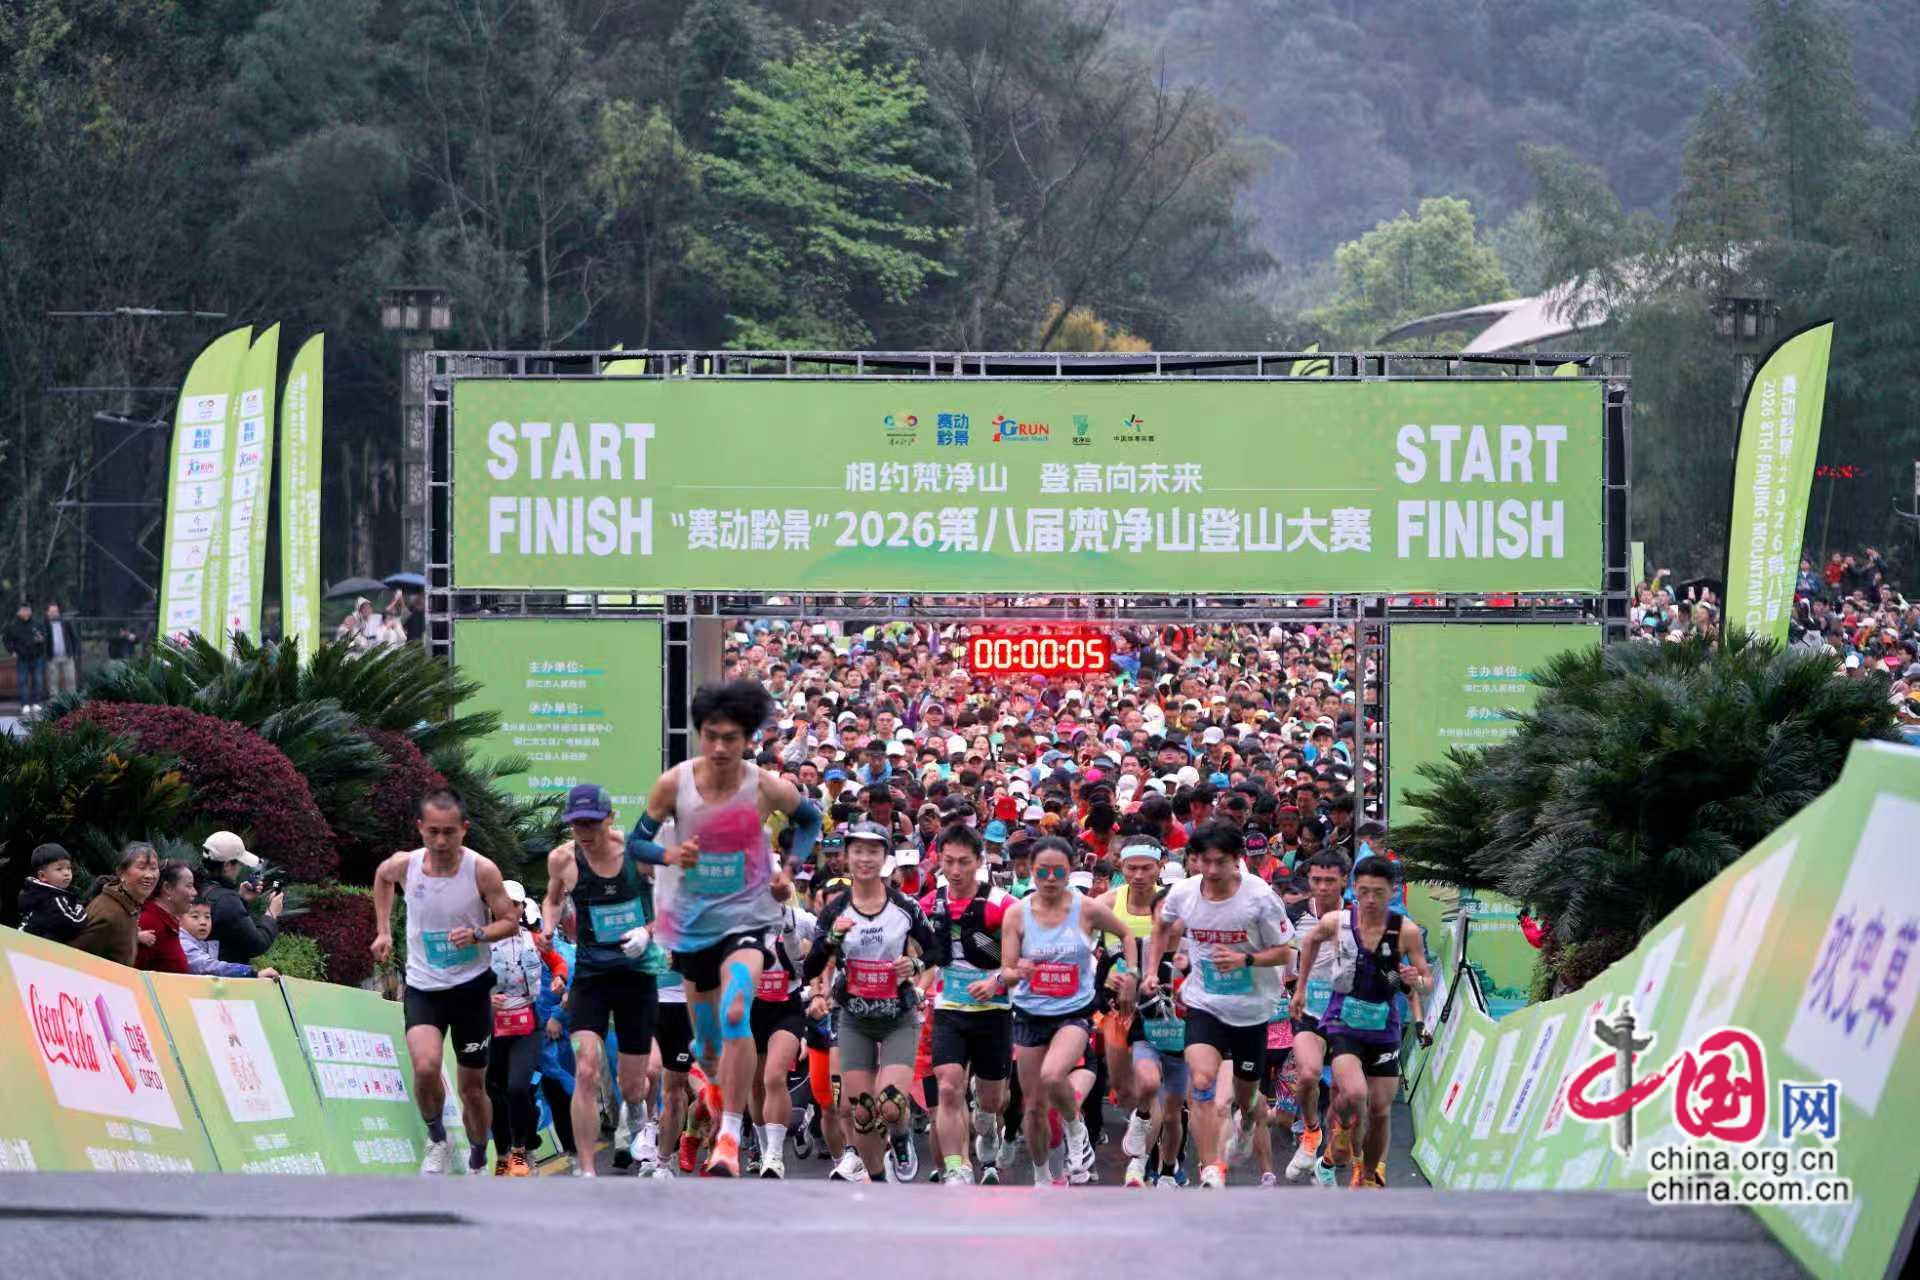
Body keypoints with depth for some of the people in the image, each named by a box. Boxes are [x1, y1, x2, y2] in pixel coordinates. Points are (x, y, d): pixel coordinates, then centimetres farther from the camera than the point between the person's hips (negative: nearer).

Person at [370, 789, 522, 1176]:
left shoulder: (482, 871, -15)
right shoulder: (404, 865, -9)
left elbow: (511, 921, -6)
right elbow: (382, 877, 16)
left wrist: (478, 934, -25)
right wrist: (383, 932, 11)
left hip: (471, 987, -1)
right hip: (423, 987, 1)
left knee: (473, 1087, 8)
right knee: (425, 1067, -24)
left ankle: (477, 1165, 29)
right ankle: (437, 1141, 1)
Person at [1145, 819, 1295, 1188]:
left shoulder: (1260, 897, -17)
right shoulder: (1183, 894, -8)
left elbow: (1284, 952, -9)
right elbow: (1163, 926, 16)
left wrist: (1244, 959, -26)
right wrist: (1152, 970, 7)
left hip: (1252, 1008, -1)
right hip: (1205, 1004, 1)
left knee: (1246, 1095, 15)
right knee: (1201, 1082, -23)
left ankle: (1249, 1122, 54)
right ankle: (1211, 1172, -25)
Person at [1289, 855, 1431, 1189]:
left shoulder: (1406, 931, -10)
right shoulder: (1336, 922, -9)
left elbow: (1428, 982, -2)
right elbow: (1311, 940, 15)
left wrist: (1417, 981, -25)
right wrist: (1301, 988, 21)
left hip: (1384, 1028, 2)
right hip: (1343, 1024, -2)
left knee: (1380, 1109, 6)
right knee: (1354, 1094, -24)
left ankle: (1369, 1176, 26)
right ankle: (1333, 1155, -1)